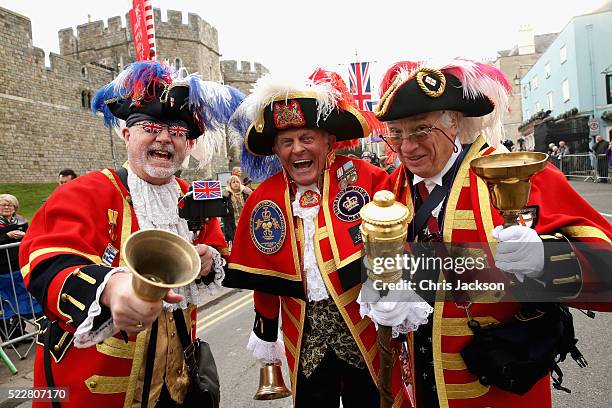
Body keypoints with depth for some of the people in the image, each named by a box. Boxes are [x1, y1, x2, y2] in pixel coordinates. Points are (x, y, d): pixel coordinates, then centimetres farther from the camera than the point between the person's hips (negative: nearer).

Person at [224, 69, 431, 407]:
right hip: (305, 340, 2)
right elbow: (263, 277, 6)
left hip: (366, 329, -2)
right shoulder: (263, 200, -2)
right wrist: (264, 335, 13)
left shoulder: (366, 178, -10)